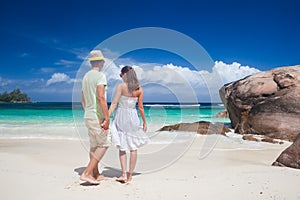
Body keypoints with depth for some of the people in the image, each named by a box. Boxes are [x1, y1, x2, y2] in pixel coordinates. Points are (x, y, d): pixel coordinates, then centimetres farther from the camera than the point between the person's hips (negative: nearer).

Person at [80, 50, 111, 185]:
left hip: (88, 116, 9)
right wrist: (107, 118, -22)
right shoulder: (100, 76, -12)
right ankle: (87, 173, -6)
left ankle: (95, 174, 21)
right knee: (104, 144, -2)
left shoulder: (85, 77, 14)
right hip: (98, 116, -9)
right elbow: (101, 97, -22)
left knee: (94, 145, 14)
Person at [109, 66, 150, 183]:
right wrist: (144, 121, 11)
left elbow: (114, 103, -13)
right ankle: (130, 175, 16)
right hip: (133, 117, 2)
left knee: (122, 147, 10)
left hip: (121, 117, -2)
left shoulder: (121, 86, -9)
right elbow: (140, 107, 2)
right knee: (133, 148, 11)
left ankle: (124, 174, 2)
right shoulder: (139, 89, 0)